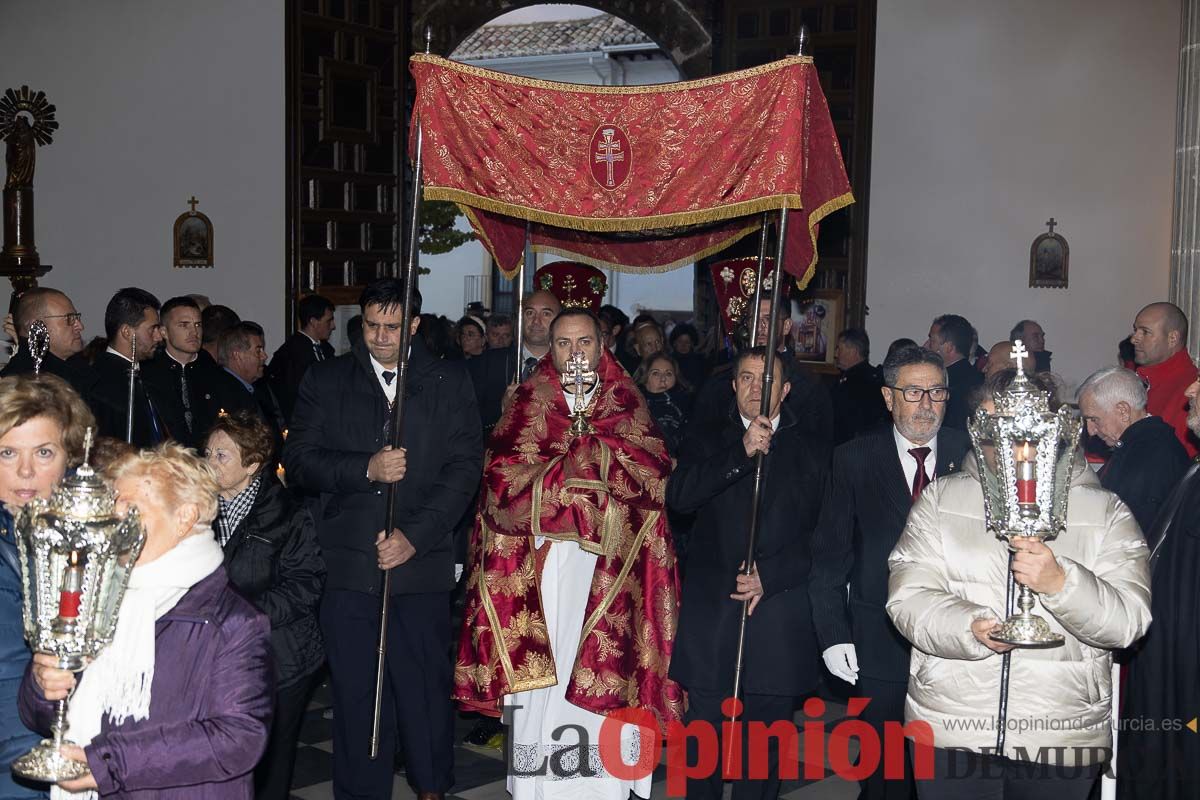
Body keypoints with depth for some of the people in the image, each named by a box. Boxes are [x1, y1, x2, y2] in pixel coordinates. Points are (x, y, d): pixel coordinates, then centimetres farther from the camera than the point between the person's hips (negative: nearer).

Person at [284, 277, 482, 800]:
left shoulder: (449, 382, 6)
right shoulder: (325, 381, 9)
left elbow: (464, 467, -1)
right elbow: (298, 462, 3)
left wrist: (414, 536, -10)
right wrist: (366, 469, -13)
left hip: (422, 564, -1)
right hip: (348, 564, 1)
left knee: (426, 687, 6)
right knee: (356, 693, 6)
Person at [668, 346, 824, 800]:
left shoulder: (807, 453, 9)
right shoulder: (708, 444, 10)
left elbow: (821, 533, 2)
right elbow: (679, 497, -9)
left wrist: (769, 577, -11)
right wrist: (742, 453, -18)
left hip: (778, 621, 0)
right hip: (711, 614, 0)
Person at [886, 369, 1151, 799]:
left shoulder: (1106, 513, 2)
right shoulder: (940, 500, 4)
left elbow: (1128, 620, -8)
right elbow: (907, 597, -5)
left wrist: (1060, 583, -26)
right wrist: (970, 628, -23)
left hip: (1064, 738, 0)